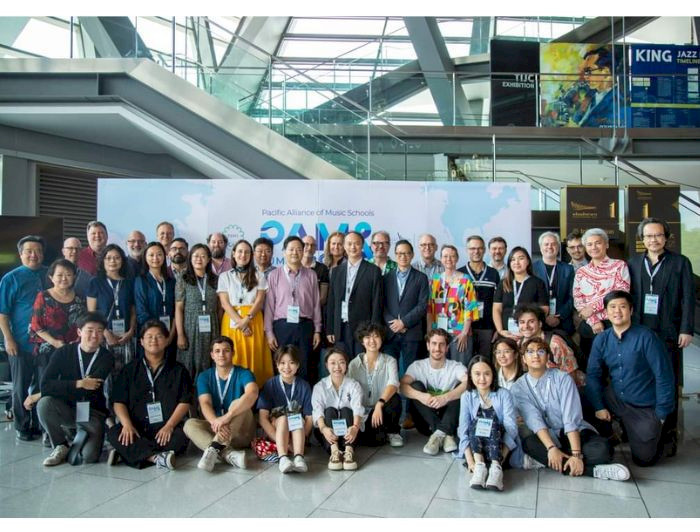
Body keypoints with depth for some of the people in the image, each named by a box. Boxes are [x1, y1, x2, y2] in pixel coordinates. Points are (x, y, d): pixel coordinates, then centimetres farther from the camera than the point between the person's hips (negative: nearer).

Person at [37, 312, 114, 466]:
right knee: (44, 403, -30)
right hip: (66, 409, 2)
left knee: (89, 456, -23)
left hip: (92, 413, -1)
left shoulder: (106, 357, -7)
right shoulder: (63, 352, -4)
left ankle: (80, 437, 15)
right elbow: (45, 385, -14)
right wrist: (78, 384, -24)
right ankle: (61, 446, -4)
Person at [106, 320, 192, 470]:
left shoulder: (178, 370, 10)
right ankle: (157, 457, -38)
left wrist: (169, 426, -14)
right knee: (113, 433, -29)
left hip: (166, 430, -1)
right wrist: (127, 425, -13)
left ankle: (129, 453, -27)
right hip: (136, 429, 1)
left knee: (181, 437, -32)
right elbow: (119, 402, 6)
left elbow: (184, 402, 2)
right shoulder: (130, 369, 14)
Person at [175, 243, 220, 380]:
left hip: (211, 330, 2)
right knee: (190, 365, 1)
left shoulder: (215, 280, 7)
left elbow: (219, 308, 9)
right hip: (190, 329, -2)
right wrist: (180, 335, -8)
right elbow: (178, 309, -2)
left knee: (209, 366, 5)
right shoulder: (183, 281, 1)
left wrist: (220, 331, 3)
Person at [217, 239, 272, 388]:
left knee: (254, 357, -3)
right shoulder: (225, 276, 8)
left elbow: (260, 300, 0)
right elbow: (224, 303, 0)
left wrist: (246, 319, -14)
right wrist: (239, 321, -12)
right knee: (234, 358, -2)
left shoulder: (259, 276, 9)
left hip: (253, 321, 0)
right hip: (232, 322, 0)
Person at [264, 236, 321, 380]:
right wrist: (269, 333, -2)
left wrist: (317, 330, 7)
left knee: (303, 369, 5)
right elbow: (269, 305, 2)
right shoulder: (274, 275, 2)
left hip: (305, 326, 1)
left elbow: (316, 304, 9)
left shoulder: (311, 275, 7)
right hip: (282, 326, -1)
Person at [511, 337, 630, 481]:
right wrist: (551, 448, -32)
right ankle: (593, 470, -29)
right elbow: (534, 420, -17)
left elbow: (571, 419, -17)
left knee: (603, 449, -29)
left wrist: (576, 454, -28)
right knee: (529, 444, -34)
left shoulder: (563, 378, -9)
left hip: (575, 433, -1)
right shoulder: (518, 388, -5)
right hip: (546, 436, 1)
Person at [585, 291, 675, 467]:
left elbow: (664, 376, -17)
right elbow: (593, 374, -2)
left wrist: (661, 414, -15)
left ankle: (656, 433, 33)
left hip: (646, 407, -4)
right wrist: (599, 406, -9)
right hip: (615, 399, 4)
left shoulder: (646, 337, -19)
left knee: (644, 458, -1)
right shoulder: (601, 340, -5)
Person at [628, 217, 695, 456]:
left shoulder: (680, 263, 4)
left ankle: (669, 436, 10)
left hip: (668, 334, -2)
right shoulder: (633, 263, 11)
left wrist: (686, 329, -7)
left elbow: (688, 299, 0)